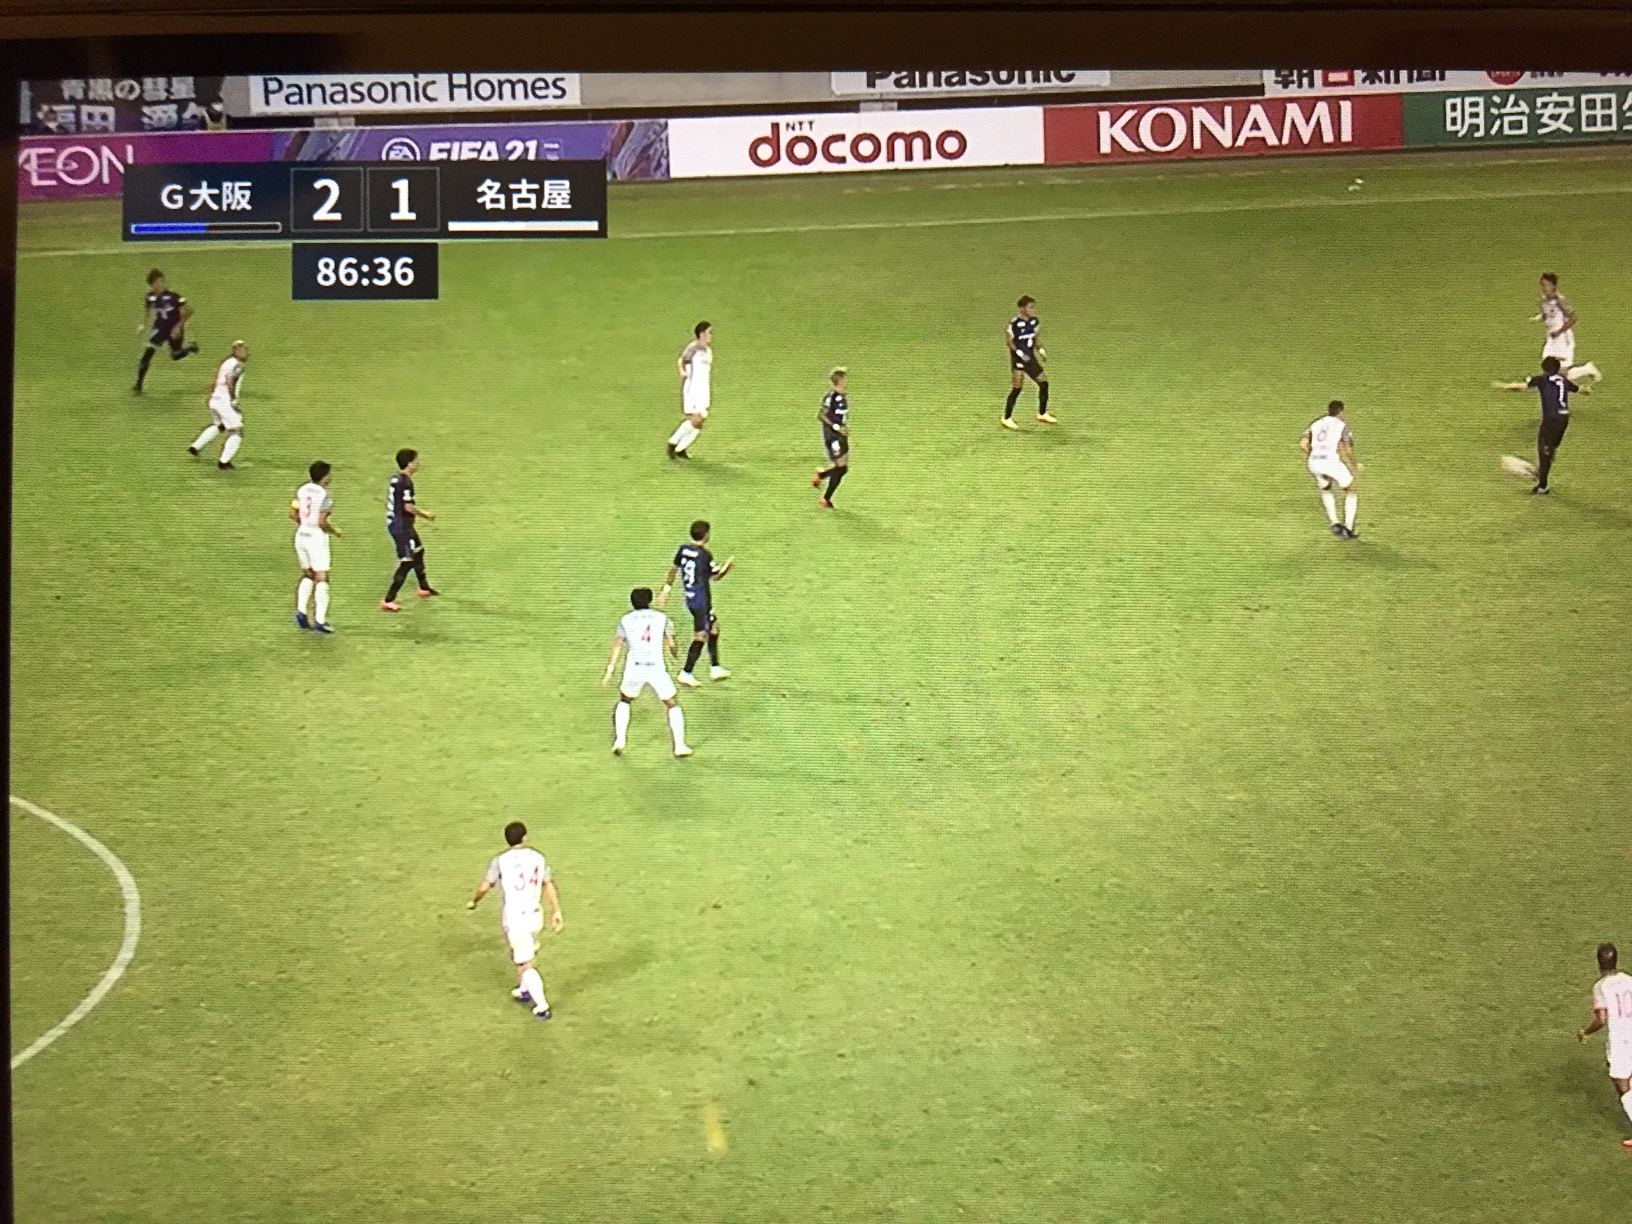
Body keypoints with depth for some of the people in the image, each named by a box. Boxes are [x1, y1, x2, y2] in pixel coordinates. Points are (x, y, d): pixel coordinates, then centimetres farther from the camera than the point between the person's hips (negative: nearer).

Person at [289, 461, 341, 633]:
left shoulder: (302, 490, 3)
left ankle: (300, 610, 5)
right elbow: (322, 522, -20)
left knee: (307, 575, 20)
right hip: (317, 537, -7)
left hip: (301, 535, 7)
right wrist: (335, 531, -3)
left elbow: (292, 513, 4)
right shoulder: (323, 495, -16)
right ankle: (320, 620, -2)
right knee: (322, 578, 0)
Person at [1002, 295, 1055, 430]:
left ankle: (1042, 414, 22)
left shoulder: (1034, 321, 5)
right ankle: (1007, 419, 2)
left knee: (1044, 383, 7)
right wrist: (1020, 353, -23)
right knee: (1016, 388, -8)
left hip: (1030, 358, 7)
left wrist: (1040, 350, 4)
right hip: (1018, 360, -7)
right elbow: (1008, 341, -15)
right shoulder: (1015, 323, -17)